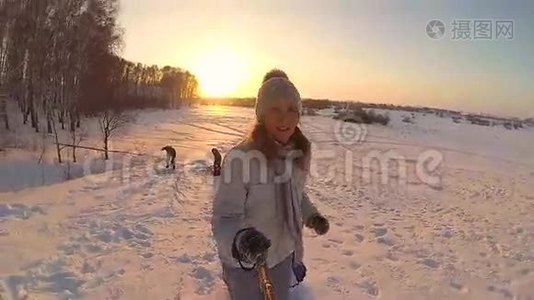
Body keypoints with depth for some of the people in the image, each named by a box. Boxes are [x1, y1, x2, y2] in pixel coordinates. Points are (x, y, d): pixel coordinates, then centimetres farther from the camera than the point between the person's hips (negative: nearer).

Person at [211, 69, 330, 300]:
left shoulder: (300, 153, -8)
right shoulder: (240, 158, -26)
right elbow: (224, 218, -23)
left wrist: (311, 216, -5)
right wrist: (241, 239, -42)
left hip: (283, 255, 5)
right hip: (246, 263, -5)